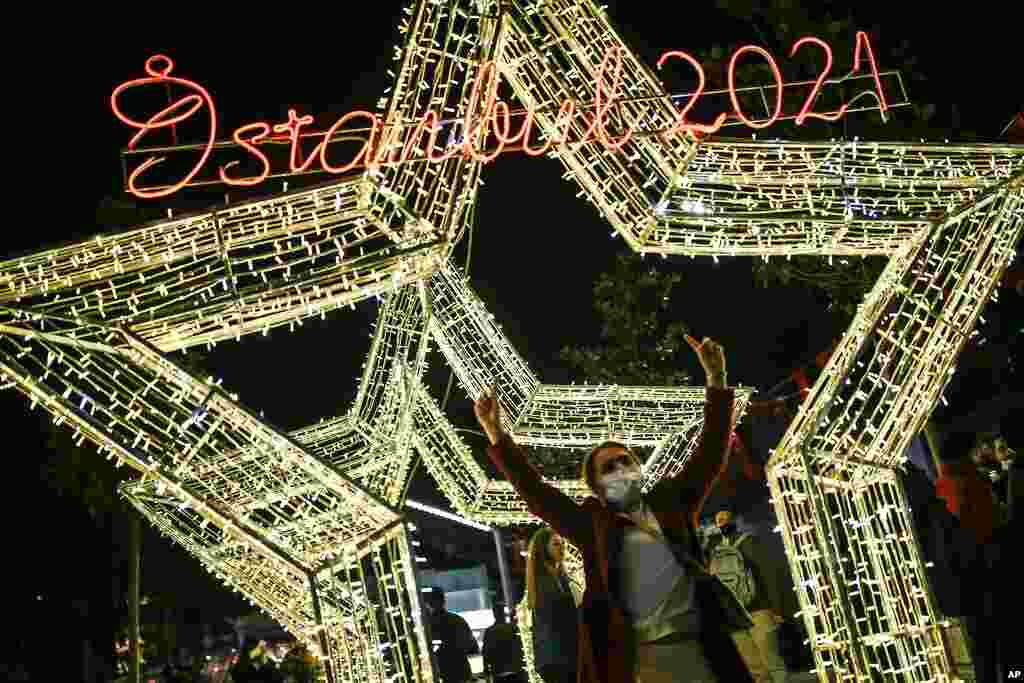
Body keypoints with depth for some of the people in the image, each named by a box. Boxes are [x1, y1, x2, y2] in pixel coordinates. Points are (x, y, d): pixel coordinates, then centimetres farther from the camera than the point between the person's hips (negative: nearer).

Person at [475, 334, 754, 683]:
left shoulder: (669, 501, 13)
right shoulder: (590, 522, 7)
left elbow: (710, 455, 8)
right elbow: (534, 491, 0)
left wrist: (716, 381, 0)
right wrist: (496, 435, -9)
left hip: (700, 648, 2)